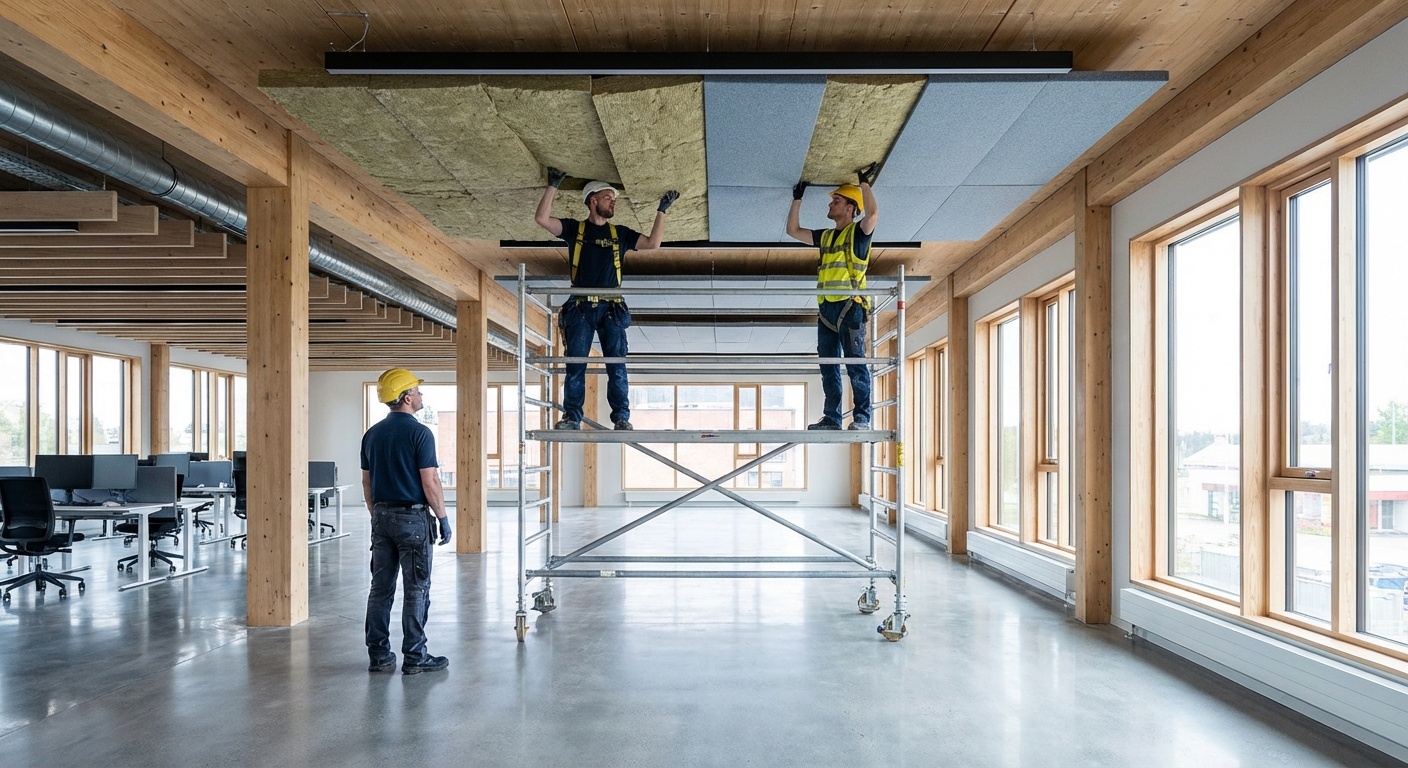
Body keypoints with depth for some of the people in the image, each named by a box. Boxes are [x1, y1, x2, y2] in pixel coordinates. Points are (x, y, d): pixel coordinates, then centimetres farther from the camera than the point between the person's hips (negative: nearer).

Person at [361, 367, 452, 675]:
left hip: (382, 517, 7)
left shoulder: (372, 434, 8)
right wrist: (443, 518, -6)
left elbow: (367, 482, 12)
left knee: (381, 588, 10)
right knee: (416, 590, 0)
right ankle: (414, 657, 5)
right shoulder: (419, 433, -13)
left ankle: (379, 655, 15)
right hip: (413, 517, -7)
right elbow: (430, 482, -15)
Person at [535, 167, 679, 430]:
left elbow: (653, 243, 8)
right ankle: (571, 417, -2)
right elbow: (542, 218, 1)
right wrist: (553, 186, -2)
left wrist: (661, 211, 6)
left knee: (616, 366, -5)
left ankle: (621, 417, -4)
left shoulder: (620, 233, 16)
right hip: (580, 308, -1)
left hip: (611, 309, 1)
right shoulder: (574, 229, 11)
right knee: (575, 365, -4)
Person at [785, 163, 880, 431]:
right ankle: (831, 418, 11)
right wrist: (797, 199, 23)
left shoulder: (858, 232, 2)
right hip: (826, 309, 7)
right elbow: (793, 230, 28)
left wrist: (865, 182, -10)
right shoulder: (826, 236, 22)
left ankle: (862, 418, -7)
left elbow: (873, 214, -19)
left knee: (855, 364, -9)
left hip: (849, 307, -7)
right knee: (829, 367, 7)